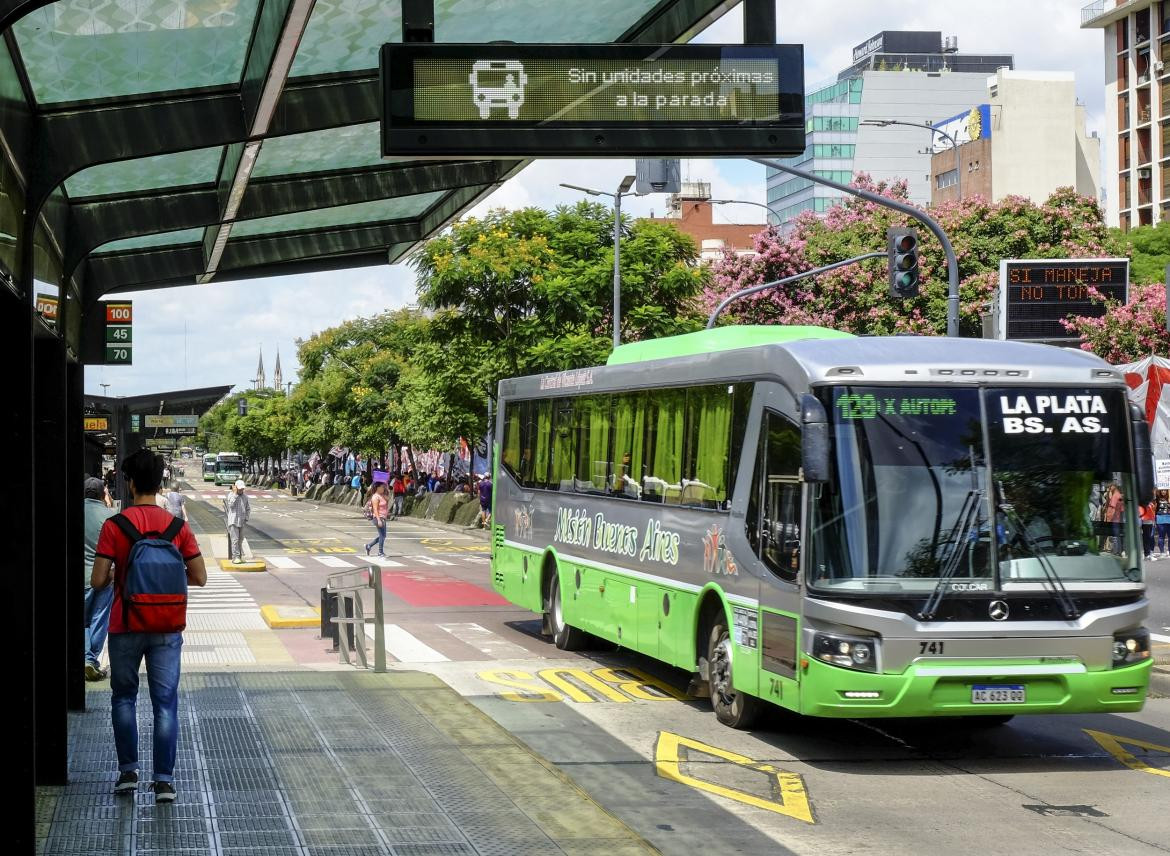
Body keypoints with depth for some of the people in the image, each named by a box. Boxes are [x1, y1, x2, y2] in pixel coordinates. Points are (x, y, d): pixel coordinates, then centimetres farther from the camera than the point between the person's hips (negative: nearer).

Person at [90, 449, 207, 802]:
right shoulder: (177, 527, -3)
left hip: (125, 626, -1)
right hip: (166, 628, 1)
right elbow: (199, 577, -1)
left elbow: (98, 581, -11)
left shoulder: (114, 526, -9)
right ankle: (164, 780, 0)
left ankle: (128, 770, 16)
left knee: (124, 697, 16)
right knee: (165, 703, 4)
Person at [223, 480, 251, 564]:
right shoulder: (231, 495, -5)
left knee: (240, 540, 10)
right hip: (233, 521, -5)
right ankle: (235, 557, -12)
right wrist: (235, 494, -19)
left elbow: (248, 509, 18)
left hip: (242, 522, 5)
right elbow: (231, 505, -21)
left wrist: (246, 518, 7)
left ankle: (240, 556, 17)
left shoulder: (245, 496, 10)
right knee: (235, 540, -10)